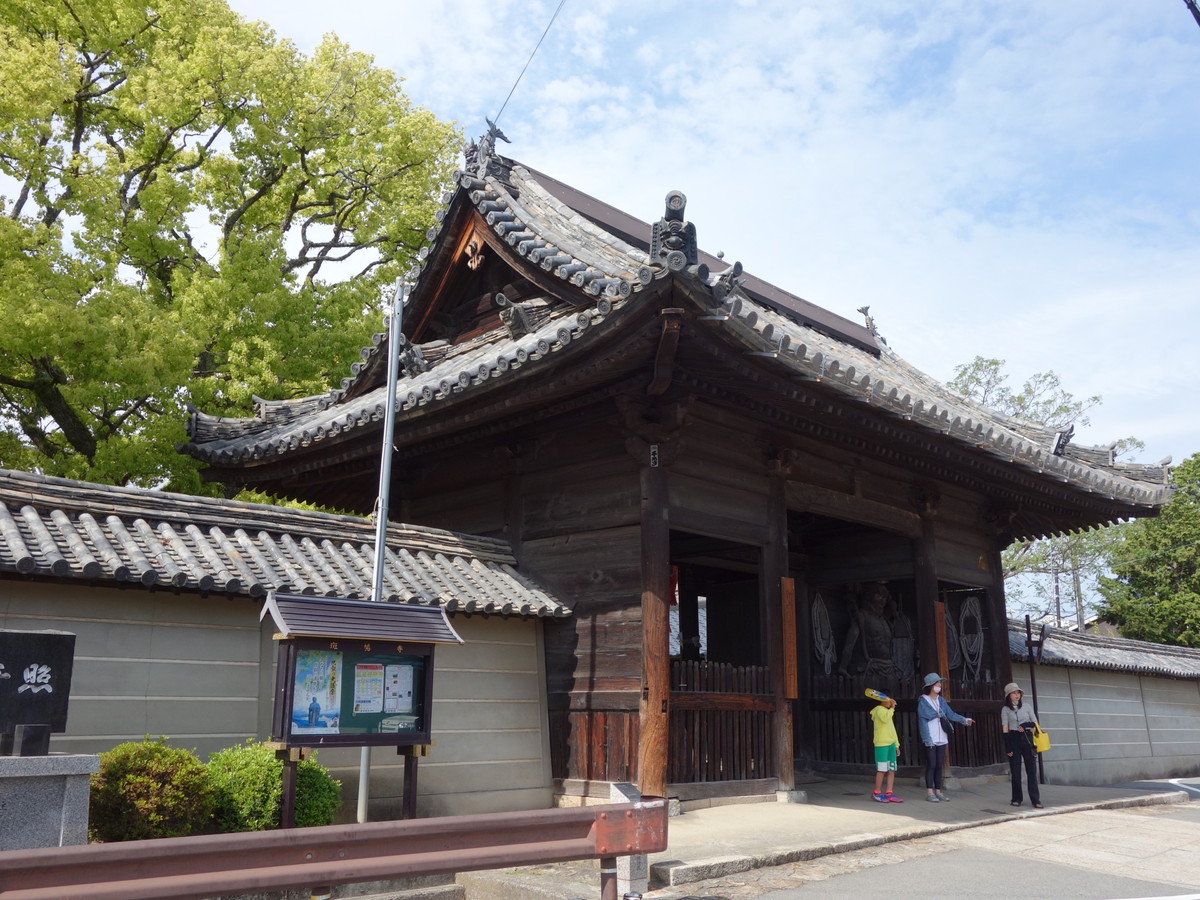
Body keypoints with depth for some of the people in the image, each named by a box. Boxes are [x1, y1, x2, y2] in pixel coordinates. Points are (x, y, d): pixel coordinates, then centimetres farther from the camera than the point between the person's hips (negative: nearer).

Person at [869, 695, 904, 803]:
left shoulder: (888, 712, 24)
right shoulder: (879, 710, -5)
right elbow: (885, 718, -28)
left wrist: (896, 745, 23)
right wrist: (892, 708, -18)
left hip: (891, 744, 9)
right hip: (881, 744, -9)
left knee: (892, 770, 4)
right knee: (882, 770, -6)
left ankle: (889, 794, 7)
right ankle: (877, 793, 2)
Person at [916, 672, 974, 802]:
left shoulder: (941, 700, 13)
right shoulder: (923, 700, -6)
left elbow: (950, 714, 8)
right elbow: (923, 721, -10)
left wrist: (964, 720, -8)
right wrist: (927, 739, -15)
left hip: (941, 738, 6)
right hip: (930, 739, -6)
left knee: (939, 765, 7)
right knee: (931, 765, -5)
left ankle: (938, 791, 14)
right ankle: (929, 792, 1)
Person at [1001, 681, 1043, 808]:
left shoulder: (1027, 706, 8)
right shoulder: (1005, 709, 3)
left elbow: (1035, 723, 8)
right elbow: (1005, 729, -1)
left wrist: (1025, 725, -13)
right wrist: (1007, 747, -8)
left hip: (1027, 738, 1)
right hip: (1014, 739, -1)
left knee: (1031, 769, -4)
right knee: (1015, 770, 2)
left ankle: (1035, 800, -5)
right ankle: (1017, 798, 11)